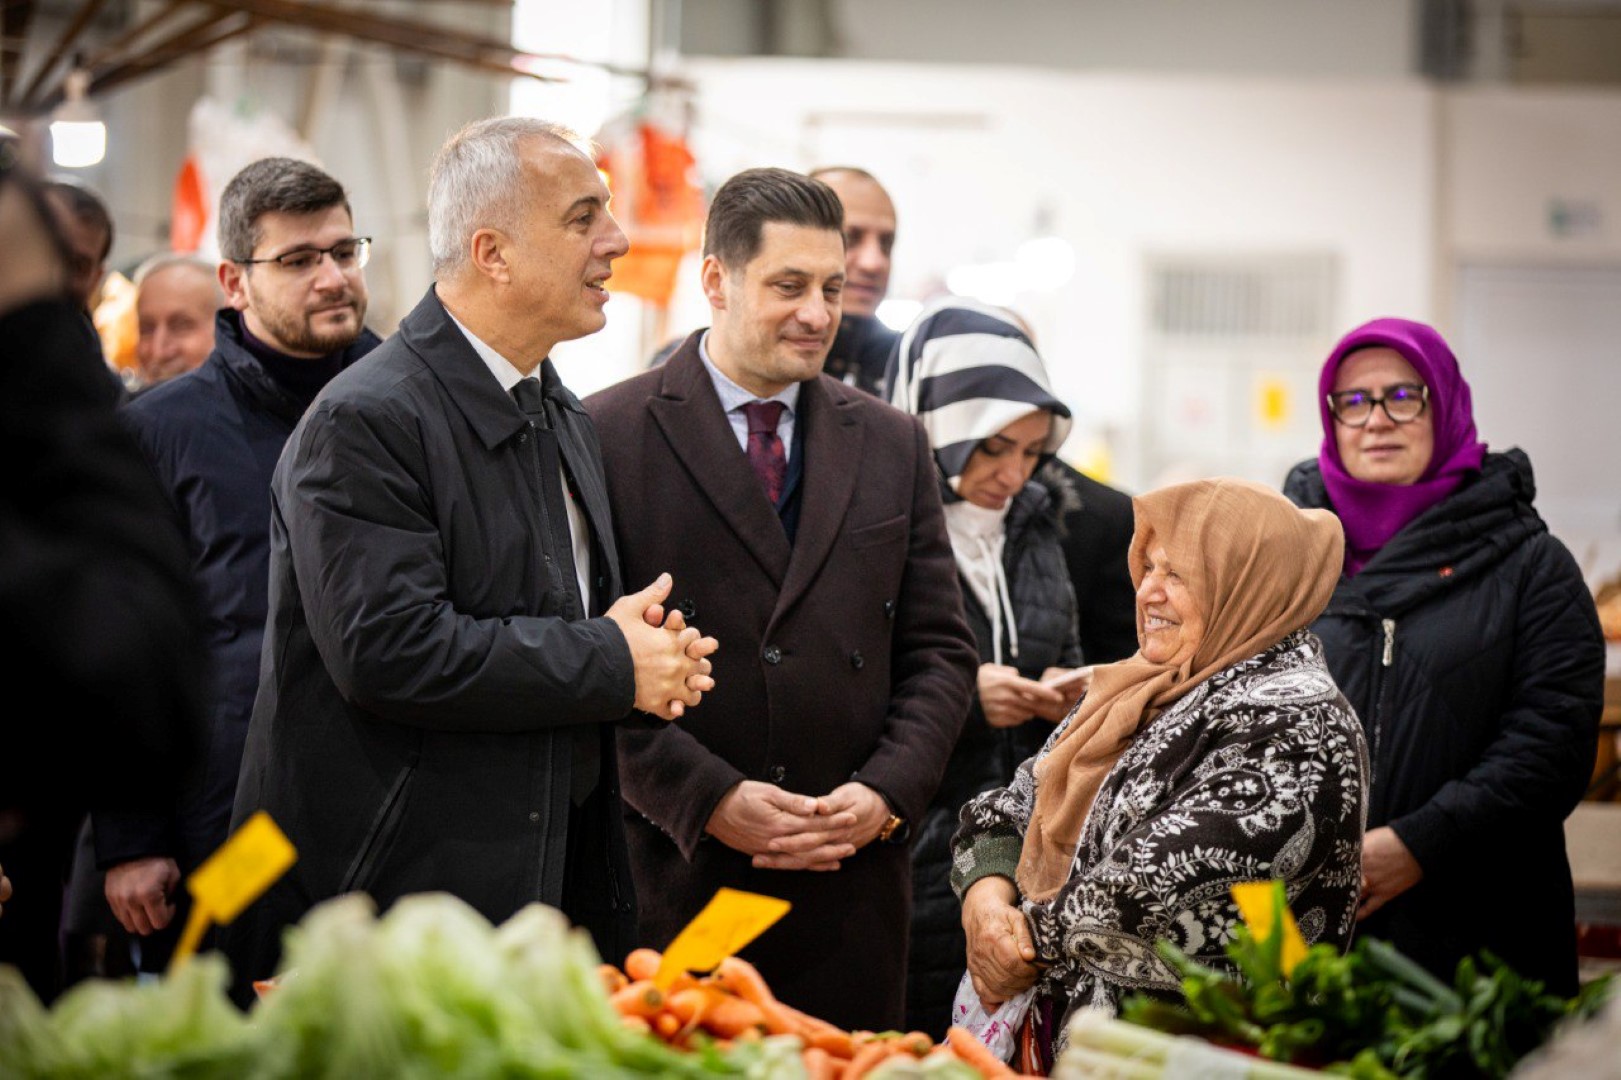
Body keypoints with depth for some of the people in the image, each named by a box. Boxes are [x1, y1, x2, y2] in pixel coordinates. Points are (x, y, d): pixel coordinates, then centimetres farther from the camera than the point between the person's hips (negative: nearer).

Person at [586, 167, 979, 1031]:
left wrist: (887, 791, -4)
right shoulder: (610, 436, -1)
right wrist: (708, 797, -14)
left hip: (852, 880, 4)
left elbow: (939, 651, 12)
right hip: (672, 873, -3)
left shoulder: (893, 445, 13)